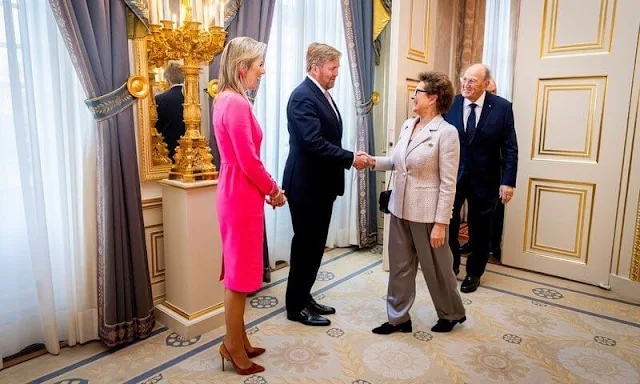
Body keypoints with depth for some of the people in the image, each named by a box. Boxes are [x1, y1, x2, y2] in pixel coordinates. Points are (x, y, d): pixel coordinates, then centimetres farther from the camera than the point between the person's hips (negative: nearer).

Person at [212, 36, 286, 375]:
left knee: (238, 270, 17)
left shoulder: (226, 99, 11)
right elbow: (249, 162, -20)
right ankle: (233, 346, 21)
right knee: (240, 273, 4)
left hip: (236, 192, 10)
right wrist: (273, 190, -5)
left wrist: (266, 188, 12)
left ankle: (238, 341, 32)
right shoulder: (237, 104, -19)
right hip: (241, 195, -10)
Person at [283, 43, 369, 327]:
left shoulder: (323, 94, 14)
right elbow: (314, 142, -27)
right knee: (306, 246, 2)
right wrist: (351, 159, -22)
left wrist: (349, 159, 5)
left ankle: (304, 298, 31)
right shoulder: (303, 96, -17)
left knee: (315, 245, 16)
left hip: (321, 184, 9)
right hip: (306, 186, -9)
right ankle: (296, 306, 19)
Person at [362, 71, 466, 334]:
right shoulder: (407, 125, 6)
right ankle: (398, 318, 29)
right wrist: (373, 161, -2)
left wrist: (440, 223, -17)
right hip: (400, 208, 7)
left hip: (427, 213, -7)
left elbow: (448, 184, -16)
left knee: (435, 267, 12)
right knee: (399, 266, 14)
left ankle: (452, 314, 37)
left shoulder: (446, 133, -15)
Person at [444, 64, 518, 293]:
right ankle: (451, 266, 31)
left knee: (480, 230, 13)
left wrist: (508, 181, -10)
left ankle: (474, 273, 33)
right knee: (447, 225, 7)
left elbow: (510, 148, -5)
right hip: (451, 177, 1)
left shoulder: (502, 107, -7)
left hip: (484, 180, 0)